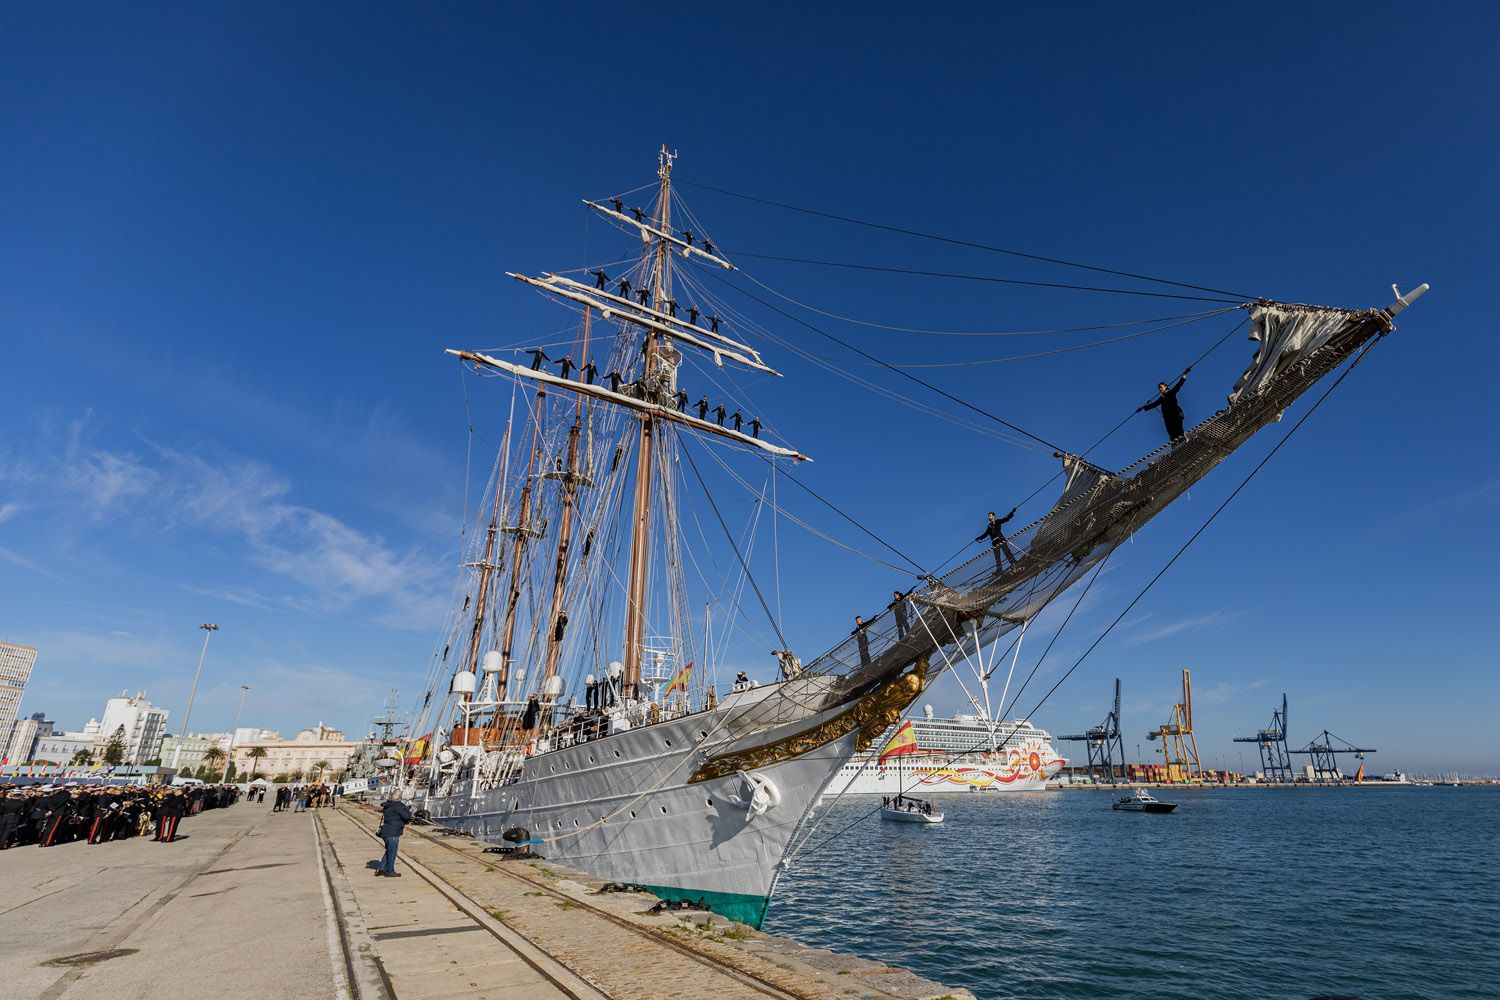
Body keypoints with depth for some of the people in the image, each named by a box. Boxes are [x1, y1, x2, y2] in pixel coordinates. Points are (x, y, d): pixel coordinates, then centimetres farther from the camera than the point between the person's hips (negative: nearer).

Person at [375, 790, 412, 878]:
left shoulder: (387, 805, 10)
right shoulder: (398, 805, -19)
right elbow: (406, 816, -19)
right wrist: (409, 812, 3)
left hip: (385, 831, 9)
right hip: (392, 833, -9)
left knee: (389, 851, 22)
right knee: (392, 852, 4)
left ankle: (381, 869, 23)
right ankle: (389, 872, 14)